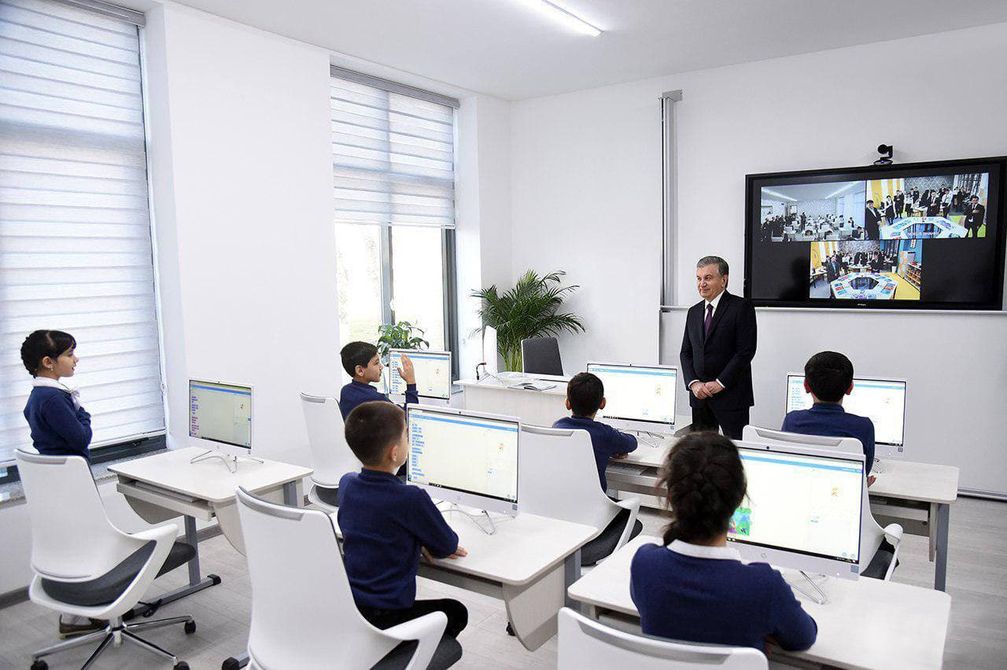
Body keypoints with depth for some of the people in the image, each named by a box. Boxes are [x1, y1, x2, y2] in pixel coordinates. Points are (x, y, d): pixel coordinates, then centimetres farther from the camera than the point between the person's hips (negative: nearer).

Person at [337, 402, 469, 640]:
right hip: (384, 618, -6)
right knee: (456, 612, 20)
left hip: (345, 607, 6)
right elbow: (448, 546, -7)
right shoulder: (411, 499, -22)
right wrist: (427, 543, 14)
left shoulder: (346, 484, -2)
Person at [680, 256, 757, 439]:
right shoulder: (694, 312, 14)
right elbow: (686, 352, 12)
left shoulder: (741, 307, -5)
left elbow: (746, 351, -12)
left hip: (731, 396, -5)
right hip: (699, 396, 6)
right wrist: (693, 383, -4)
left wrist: (720, 383, -14)